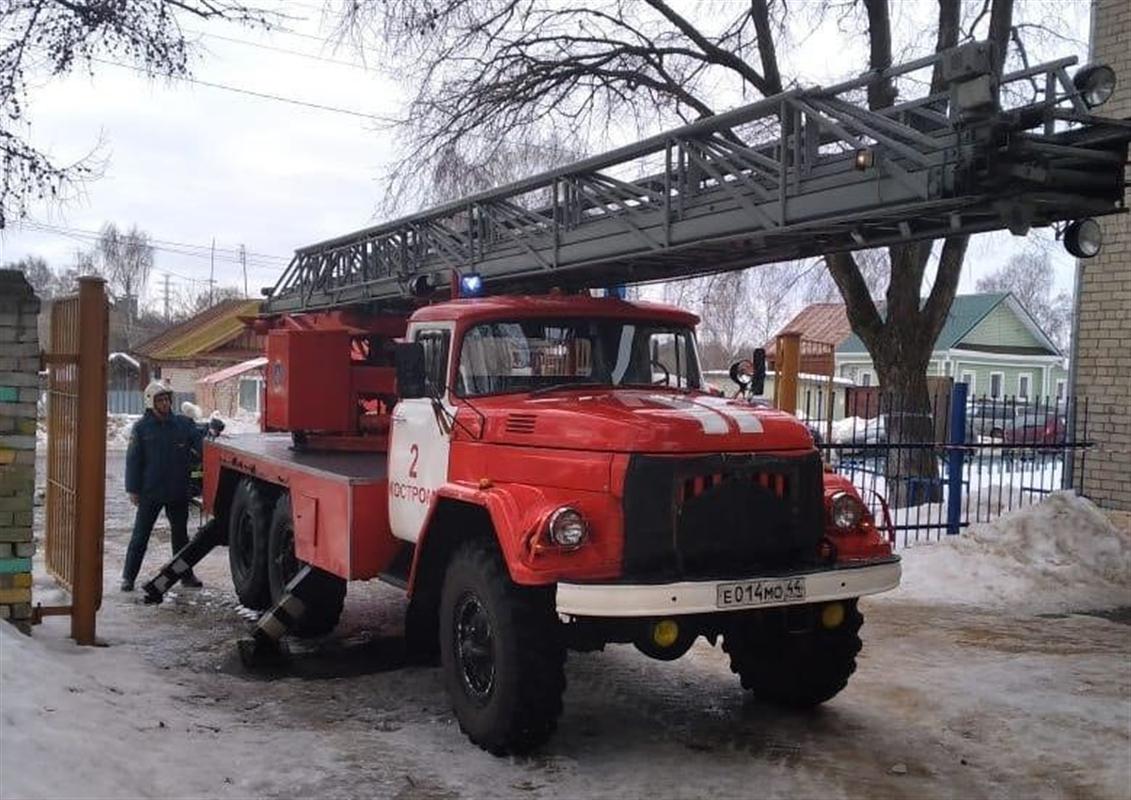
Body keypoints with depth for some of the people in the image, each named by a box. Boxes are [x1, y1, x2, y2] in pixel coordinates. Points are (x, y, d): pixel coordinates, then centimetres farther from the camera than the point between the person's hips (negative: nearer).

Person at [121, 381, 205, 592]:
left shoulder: (183, 423, 0)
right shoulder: (141, 427, -4)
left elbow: (200, 443, 3)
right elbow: (133, 460, -4)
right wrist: (133, 489, -7)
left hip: (178, 491, 2)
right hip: (150, 492, -2)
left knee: (180, 534, 14)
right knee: (140, 535, 3)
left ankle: (186, 574, 25)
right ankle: (128, 576, 13)